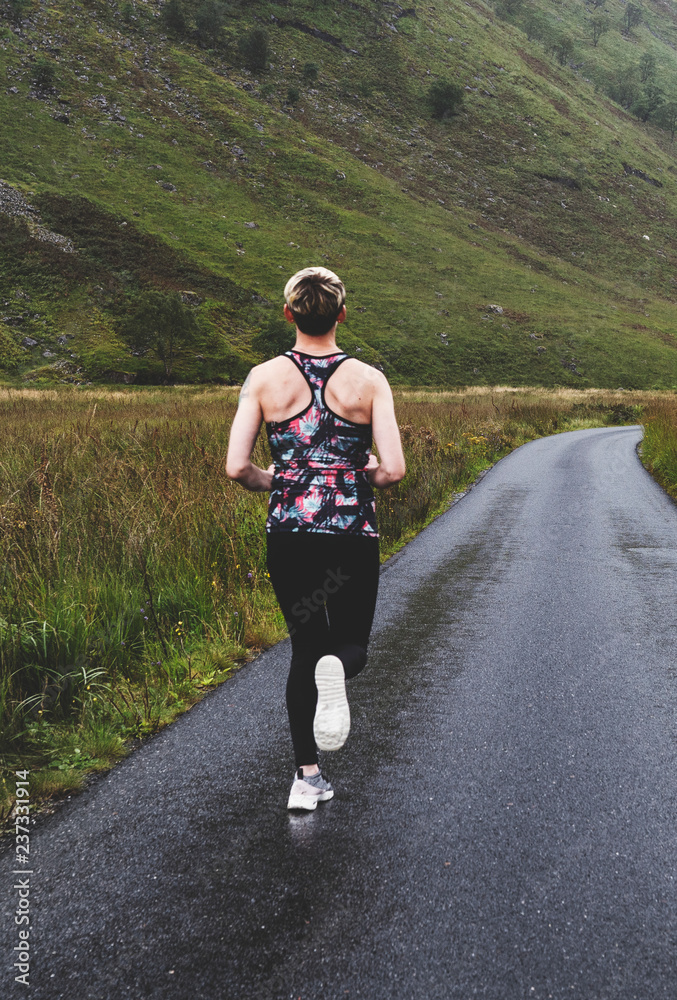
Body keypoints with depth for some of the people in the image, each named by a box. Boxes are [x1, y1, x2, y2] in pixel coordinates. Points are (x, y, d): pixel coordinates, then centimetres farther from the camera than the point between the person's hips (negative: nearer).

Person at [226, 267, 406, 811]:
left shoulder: (264, 378, -3)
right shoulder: (368, 379, -5)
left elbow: (237, 467, -7)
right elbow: (395, 469, -11)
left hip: (289, 533, 2)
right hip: (353, 533, -1)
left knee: (305, 647, 17)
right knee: (352, 644, 16)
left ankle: (307, 777, 17)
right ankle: (337, 667, -23)